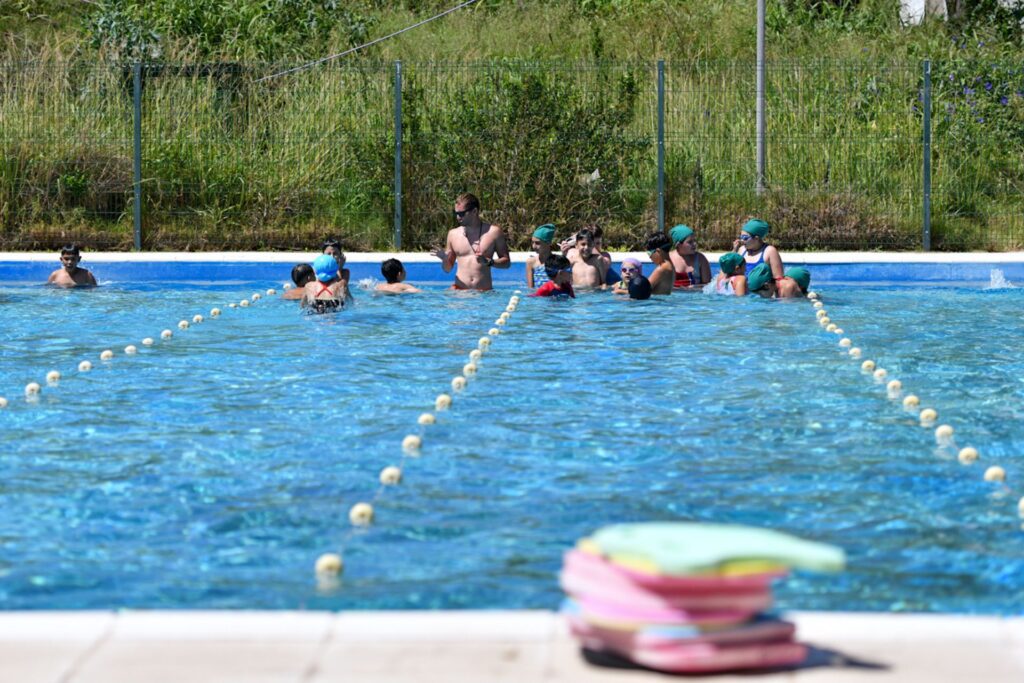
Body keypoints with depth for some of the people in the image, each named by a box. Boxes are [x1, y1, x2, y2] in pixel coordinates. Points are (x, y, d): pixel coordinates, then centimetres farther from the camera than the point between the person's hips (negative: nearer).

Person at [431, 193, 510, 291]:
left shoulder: (493, 232, 5)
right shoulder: (453, 234, 11)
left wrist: (489, 262, -10)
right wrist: (445, 260, -5)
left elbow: (506, 262, 9)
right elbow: (447, 269, 18)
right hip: (459, 292, 0)